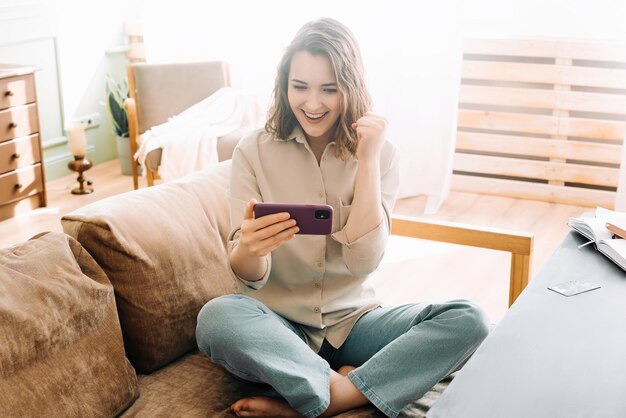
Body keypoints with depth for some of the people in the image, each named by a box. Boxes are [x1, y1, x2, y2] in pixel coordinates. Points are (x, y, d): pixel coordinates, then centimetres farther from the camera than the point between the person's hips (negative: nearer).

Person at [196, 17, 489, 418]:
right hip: (280, 325, -1)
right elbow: (251, 278, -11)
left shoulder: (380, 153, -2)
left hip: (352, 321, 2)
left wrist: (367, 159, -19)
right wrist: (248, 250, -35)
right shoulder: (254, 152, -5)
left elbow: (364, 260, -14)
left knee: (468, 320, -21)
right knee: (217, 317, -34)